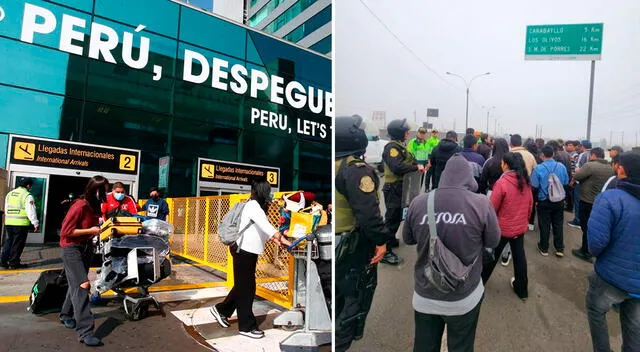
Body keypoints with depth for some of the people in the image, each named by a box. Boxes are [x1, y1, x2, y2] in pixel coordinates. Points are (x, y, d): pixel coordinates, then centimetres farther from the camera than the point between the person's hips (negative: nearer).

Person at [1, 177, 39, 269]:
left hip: (8, 223, 7)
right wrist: (36, 224, -10)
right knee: (18, 243, 3)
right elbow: (31, 212, -13)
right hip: (21, 224, -6)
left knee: (9, 241, 18)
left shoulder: (9, 194, 13)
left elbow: (6, 209, 20)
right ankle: (14, 263, 9)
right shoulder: (27, 196, -10)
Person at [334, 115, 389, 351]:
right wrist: (381, 240, -19)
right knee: (358, 295, 8)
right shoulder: (356, 169, -23)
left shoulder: (336, 166, 3)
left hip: (340, 243, 9)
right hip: (354, 244, -8)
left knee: (340, 291, 25)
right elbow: (367, 211, -28)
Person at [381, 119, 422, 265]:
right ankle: (385, 252, -4)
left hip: (400, 187, 10)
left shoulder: (399, 146, 16)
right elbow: (397, 167, -31)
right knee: (392, 218, -8)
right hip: (394, 188, -10)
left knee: (397, 216, 22)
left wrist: (417, 166, 0)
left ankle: (390, 239, 39)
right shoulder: (392, 147, -18)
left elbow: (407, 161, 17)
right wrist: (416, 167, -22)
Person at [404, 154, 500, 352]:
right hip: (464, 297, -1)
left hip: (425, 295, 2)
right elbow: (493, 241, -1)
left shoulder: (418, 202, -12)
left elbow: (408, 239, 5)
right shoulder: (481, 203, -17)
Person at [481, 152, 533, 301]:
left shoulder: (502, 182, -22)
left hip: (502, 227, -5)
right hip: (520, 226, 6)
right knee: (519, 256, 16)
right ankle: (522, 290, 29)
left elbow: (492, 206, -16)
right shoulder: (525, 182, -2)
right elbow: (530, 204, 9)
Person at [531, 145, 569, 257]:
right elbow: (566, 183, 1)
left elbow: (534, 186, -16)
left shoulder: (538, 168, -18)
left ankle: (544, 248, 21)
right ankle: (560, 249, 21)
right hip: (559, 201, 3)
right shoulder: (562, 167, -6)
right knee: (558, 224, 14)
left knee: (545, 225, 9)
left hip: (544, 201, -3)